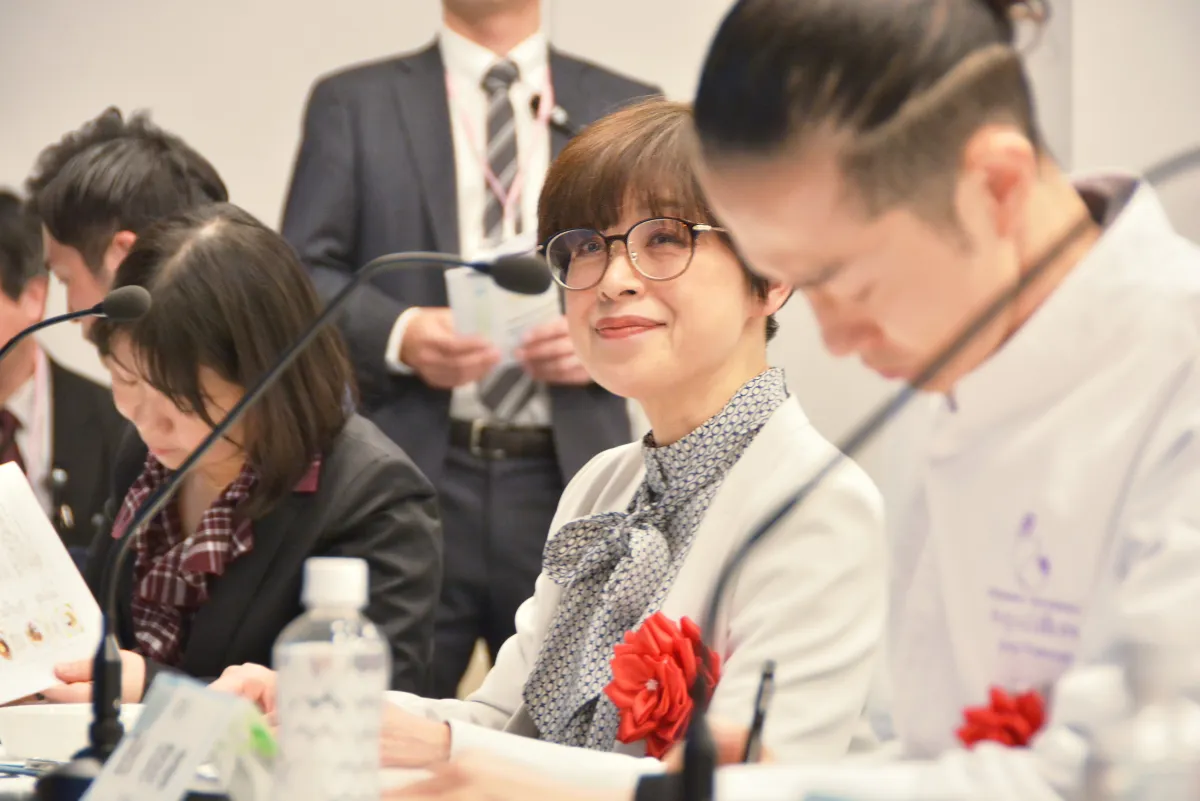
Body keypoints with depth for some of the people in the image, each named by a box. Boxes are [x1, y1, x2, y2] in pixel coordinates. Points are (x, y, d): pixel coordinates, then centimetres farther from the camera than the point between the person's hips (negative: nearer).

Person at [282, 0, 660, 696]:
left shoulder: (628, 113, 13)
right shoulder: (353, 104, 9)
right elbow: (303, 273, 3)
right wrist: (398, 332, -16)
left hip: (572, 479, 1)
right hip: (407, 471, -1)